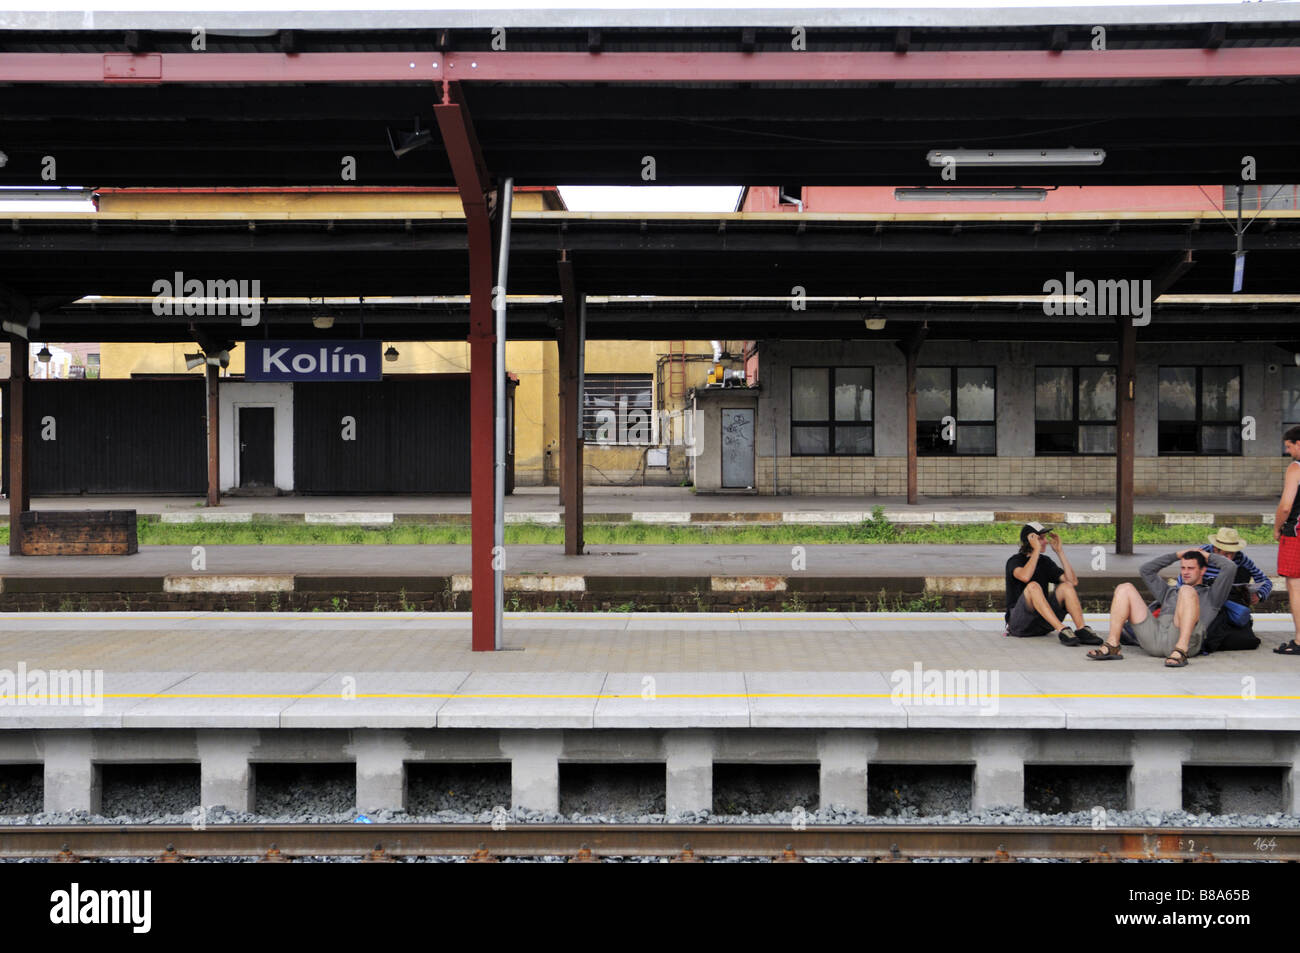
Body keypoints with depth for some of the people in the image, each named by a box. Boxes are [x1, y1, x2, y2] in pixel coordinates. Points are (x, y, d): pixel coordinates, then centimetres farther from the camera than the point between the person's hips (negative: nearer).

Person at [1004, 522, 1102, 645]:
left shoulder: (1045, 561, 15)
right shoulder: (1015, 561, -3)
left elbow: (1073, 581, 2)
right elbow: (1025, 577, -29)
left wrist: (1060, 551, 1)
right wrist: (1037, 550, -20)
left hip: (1042, 624, 6)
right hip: (1018, 623, -6)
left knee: (1066, 586, -11)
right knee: (1033, 586, -31)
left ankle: (1081, 629, -28)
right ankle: (1062, 630, -41)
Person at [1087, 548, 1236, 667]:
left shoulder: (1210, 595, 27)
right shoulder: (1169, 592, 40)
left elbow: (1230, 567, 13)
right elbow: (1146, 569, 37)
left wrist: (1208, 556, 31)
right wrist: (1177, 555, 38)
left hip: (1186, 639, -4)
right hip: (1154, 637, 5)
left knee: (1187, 591, -28)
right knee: (1124, 588, -1)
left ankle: (1181, 651, -41)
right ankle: (1112, 646, -18)